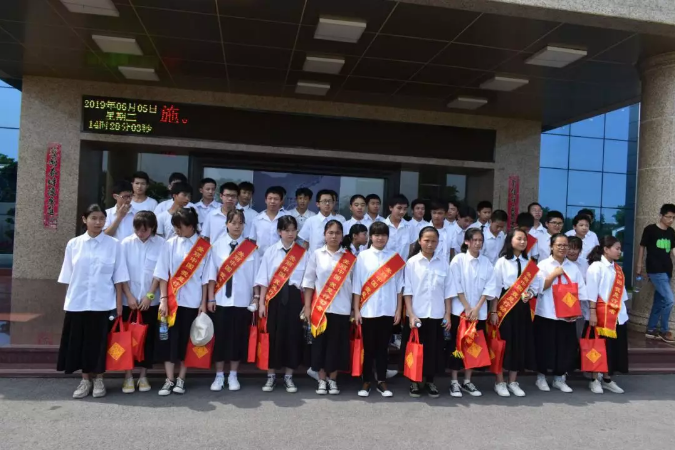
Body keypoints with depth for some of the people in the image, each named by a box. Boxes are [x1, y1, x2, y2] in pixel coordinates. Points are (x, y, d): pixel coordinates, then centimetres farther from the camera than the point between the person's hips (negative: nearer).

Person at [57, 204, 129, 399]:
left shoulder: (113, 244, -1)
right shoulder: (73, 244, 4)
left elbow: (118, 277, -1)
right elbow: (68, 277, 8)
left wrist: (119, 303, -3)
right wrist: (68, 299, 5)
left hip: (103, 302, -2)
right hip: (77, 302, 2)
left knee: (99, 342, 5)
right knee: (80, 342, 8)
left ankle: (98, 379, 21)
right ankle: (85, 380, 24)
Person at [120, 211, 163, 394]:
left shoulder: (161, 244, -6)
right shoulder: (126, 243, -2)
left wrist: (149, 296, -10)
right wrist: (129, 296, -8)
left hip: (151, 301, -1)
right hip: (129, 300, 1)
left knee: (148, 338, 7)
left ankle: (143, 376, 20)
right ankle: (128, 376, 18)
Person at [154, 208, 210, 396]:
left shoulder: (204, 246, -1)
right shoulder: (170, 244, 1)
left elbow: (206, 277, 1)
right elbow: (163, 274, 1)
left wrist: (203, 303, -2)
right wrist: (163, 299, -6)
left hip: (192, 301, -1)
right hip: (172, 300, 1)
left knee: (187, 340, 6)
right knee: (170, 339, 2)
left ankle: (181, 379, 18)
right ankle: (169, 380, 12)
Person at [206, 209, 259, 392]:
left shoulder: (251, 247, 0)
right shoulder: (217, 246, -1)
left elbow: (256, 274, 1)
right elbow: (211, 274, -1)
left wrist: (257, 297, 0)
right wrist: (210, 298, -4)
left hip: (243, 301, 0)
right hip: (221, 300, 0)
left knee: (238, 338, 8)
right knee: (220, 337, 6)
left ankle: (233, 376, 22)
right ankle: (219, 376, 20)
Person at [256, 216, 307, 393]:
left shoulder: (303, 253, 2)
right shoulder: (270, 251, 1)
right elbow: (264, 280, 1)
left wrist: (306, 305, 2)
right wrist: (261, 303, -2)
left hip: (294, 298, 1)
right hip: (275, 298, 0)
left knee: (293, 335, 5)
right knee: (273, 336, 4)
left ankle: (288, 377, 20)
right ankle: (271, 376, 20)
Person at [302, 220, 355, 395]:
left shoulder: (350, 257, 3)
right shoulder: (317, 254, 2)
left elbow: (354, 283, 5)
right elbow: (309, 281, 3)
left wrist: (355, 308, 1)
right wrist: (307, 306, -1)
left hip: (342, 308, 0)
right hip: (320, 307, 0)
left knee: (337, 345, 6)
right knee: (320, 344, 5)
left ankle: (333, 380, 21)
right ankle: (322, 380, 19)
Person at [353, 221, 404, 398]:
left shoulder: (395, 258, 4)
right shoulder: (363, 256, -1)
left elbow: (399, 287, 6)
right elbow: (357, 285, -1)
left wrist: (398, 310, 3)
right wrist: (356, 310, -4)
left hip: (388, 310, 1)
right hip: (368, 310, -1)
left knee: (383, 347, 10)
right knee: (368, 347, 7)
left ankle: (381, 381, 21)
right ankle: (366, 381, 18)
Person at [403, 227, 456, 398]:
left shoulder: (443, 262, 3)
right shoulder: (412, 262, -4)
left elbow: (448, 290, 5)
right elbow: (407, 291, -5)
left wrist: (447, 314, 1)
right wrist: (411, 314, -11)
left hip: (437, 315, 2)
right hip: (417, 315, -2)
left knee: (434, 349, 10)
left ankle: (430, 382, 27)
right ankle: (414, 382, 24)